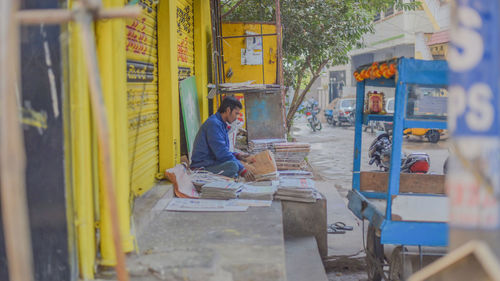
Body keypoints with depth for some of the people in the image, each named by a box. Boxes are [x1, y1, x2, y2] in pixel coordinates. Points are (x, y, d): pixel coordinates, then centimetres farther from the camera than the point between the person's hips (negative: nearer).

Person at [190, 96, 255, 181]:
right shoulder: (213, 123, -15)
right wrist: (242, 170, -21)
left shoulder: (221, 124, 19)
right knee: (233, 165, -31)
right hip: (203, 167, -11)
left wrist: (236, 155, 11)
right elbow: (221, 152, -22)